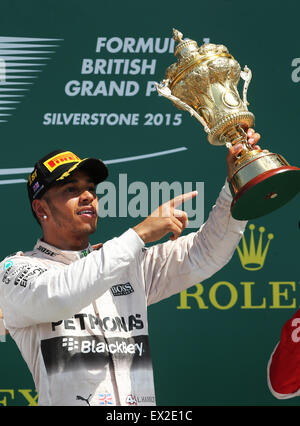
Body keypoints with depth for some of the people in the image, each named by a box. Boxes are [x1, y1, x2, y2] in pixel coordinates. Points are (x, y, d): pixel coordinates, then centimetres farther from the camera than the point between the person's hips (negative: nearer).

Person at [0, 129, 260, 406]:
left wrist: (235, 185, 2)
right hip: (67, 401, -3)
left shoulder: (130, 264, 19)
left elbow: (203, 255, 16)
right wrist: (139, 235, -16)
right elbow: (57, 297, -17)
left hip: (141, 400, 4)